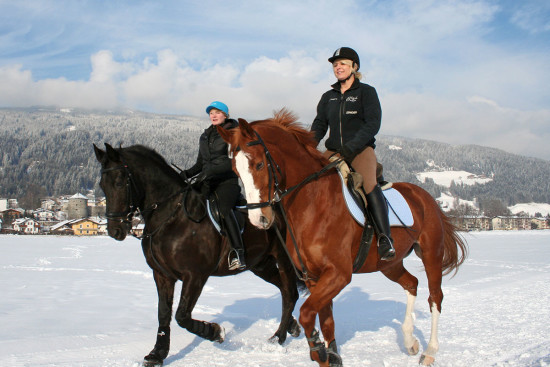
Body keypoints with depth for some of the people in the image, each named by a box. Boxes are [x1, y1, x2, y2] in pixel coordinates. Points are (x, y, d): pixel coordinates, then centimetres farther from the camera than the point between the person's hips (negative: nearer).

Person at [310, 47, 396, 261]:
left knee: (369, 183, -32)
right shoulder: (328, 97, 17)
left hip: (361, 149, -5)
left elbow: (372, 124, -9)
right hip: (333, 152, 5)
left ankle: (384, 238, -33)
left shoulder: (367, 92, 2)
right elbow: (319, 125, 10)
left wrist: (350, 147, -22)